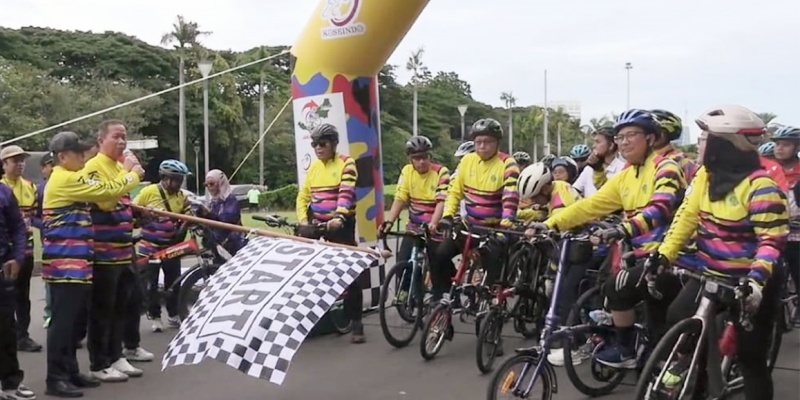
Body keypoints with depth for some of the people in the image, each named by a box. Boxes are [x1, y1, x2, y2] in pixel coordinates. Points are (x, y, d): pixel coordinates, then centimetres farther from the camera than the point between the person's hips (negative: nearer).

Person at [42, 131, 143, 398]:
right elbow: (108, 191, -16)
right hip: (66, 261, -11)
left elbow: (101, 192, 21)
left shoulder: (68, 179, 20)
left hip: (73, 260, 11)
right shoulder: (66, 179, -14)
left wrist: (125, 172, 17)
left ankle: (70, 371, 22)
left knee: (75, 318, 14)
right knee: (64, 319, -8)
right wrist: (134, 175, 0)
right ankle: (56, 379, -4)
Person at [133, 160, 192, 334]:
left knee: (173, 281, 8)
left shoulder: (182, 197, 0)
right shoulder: (149, 191, -10)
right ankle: (155, 317, 15)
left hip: (171, 247, 3)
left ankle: (173, 315, 22)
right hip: (149, 247, -3)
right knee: (151, 283, 4)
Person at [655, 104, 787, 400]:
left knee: (750, 356, -1)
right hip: (710, 272, 6)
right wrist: (663, 256, -6)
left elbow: (772, 240, -24)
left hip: (749, 281, -6)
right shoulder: (706, 174, 0)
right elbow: (687, 216, 2)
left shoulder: (760, 186, -21)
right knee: (677, 318, -4)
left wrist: (757, 279, -37)